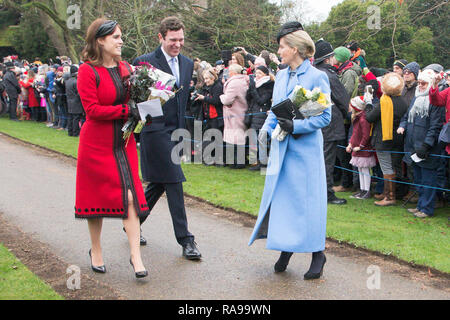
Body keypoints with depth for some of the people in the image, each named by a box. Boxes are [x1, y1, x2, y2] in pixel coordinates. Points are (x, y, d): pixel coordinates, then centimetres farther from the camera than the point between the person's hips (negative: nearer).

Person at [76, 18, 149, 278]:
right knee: (96, 196, 8)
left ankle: (136, 256, -1)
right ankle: (96, 251, 26)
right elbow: (92, 110, -17)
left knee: (130, 196, -3)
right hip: (97, 145, -4)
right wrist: (127, 110, -19)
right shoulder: (88, 71, -11)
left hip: (123, 143, 4)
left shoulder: (125, 68, 7)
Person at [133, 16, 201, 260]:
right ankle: (185, 240, 1)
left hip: (175, 131, 7)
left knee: (158, 183, 15)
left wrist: (183, 129, 12)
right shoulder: (144, 62, -8)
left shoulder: (187, 64, 12)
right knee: (174, 183, -7)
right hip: (155, 131, -7)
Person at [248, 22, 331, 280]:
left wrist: (296, 126, -20)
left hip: (305, 148, -6)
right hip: (281, 147, 6)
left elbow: (325, 116, -10)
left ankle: (318, 253, 14)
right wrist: (267, 128, -1)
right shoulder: (281, 76, 10)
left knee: (307, 198, 0)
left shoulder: (316, 77, -10)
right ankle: (286, 247, 24)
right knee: (280, 195, 8)